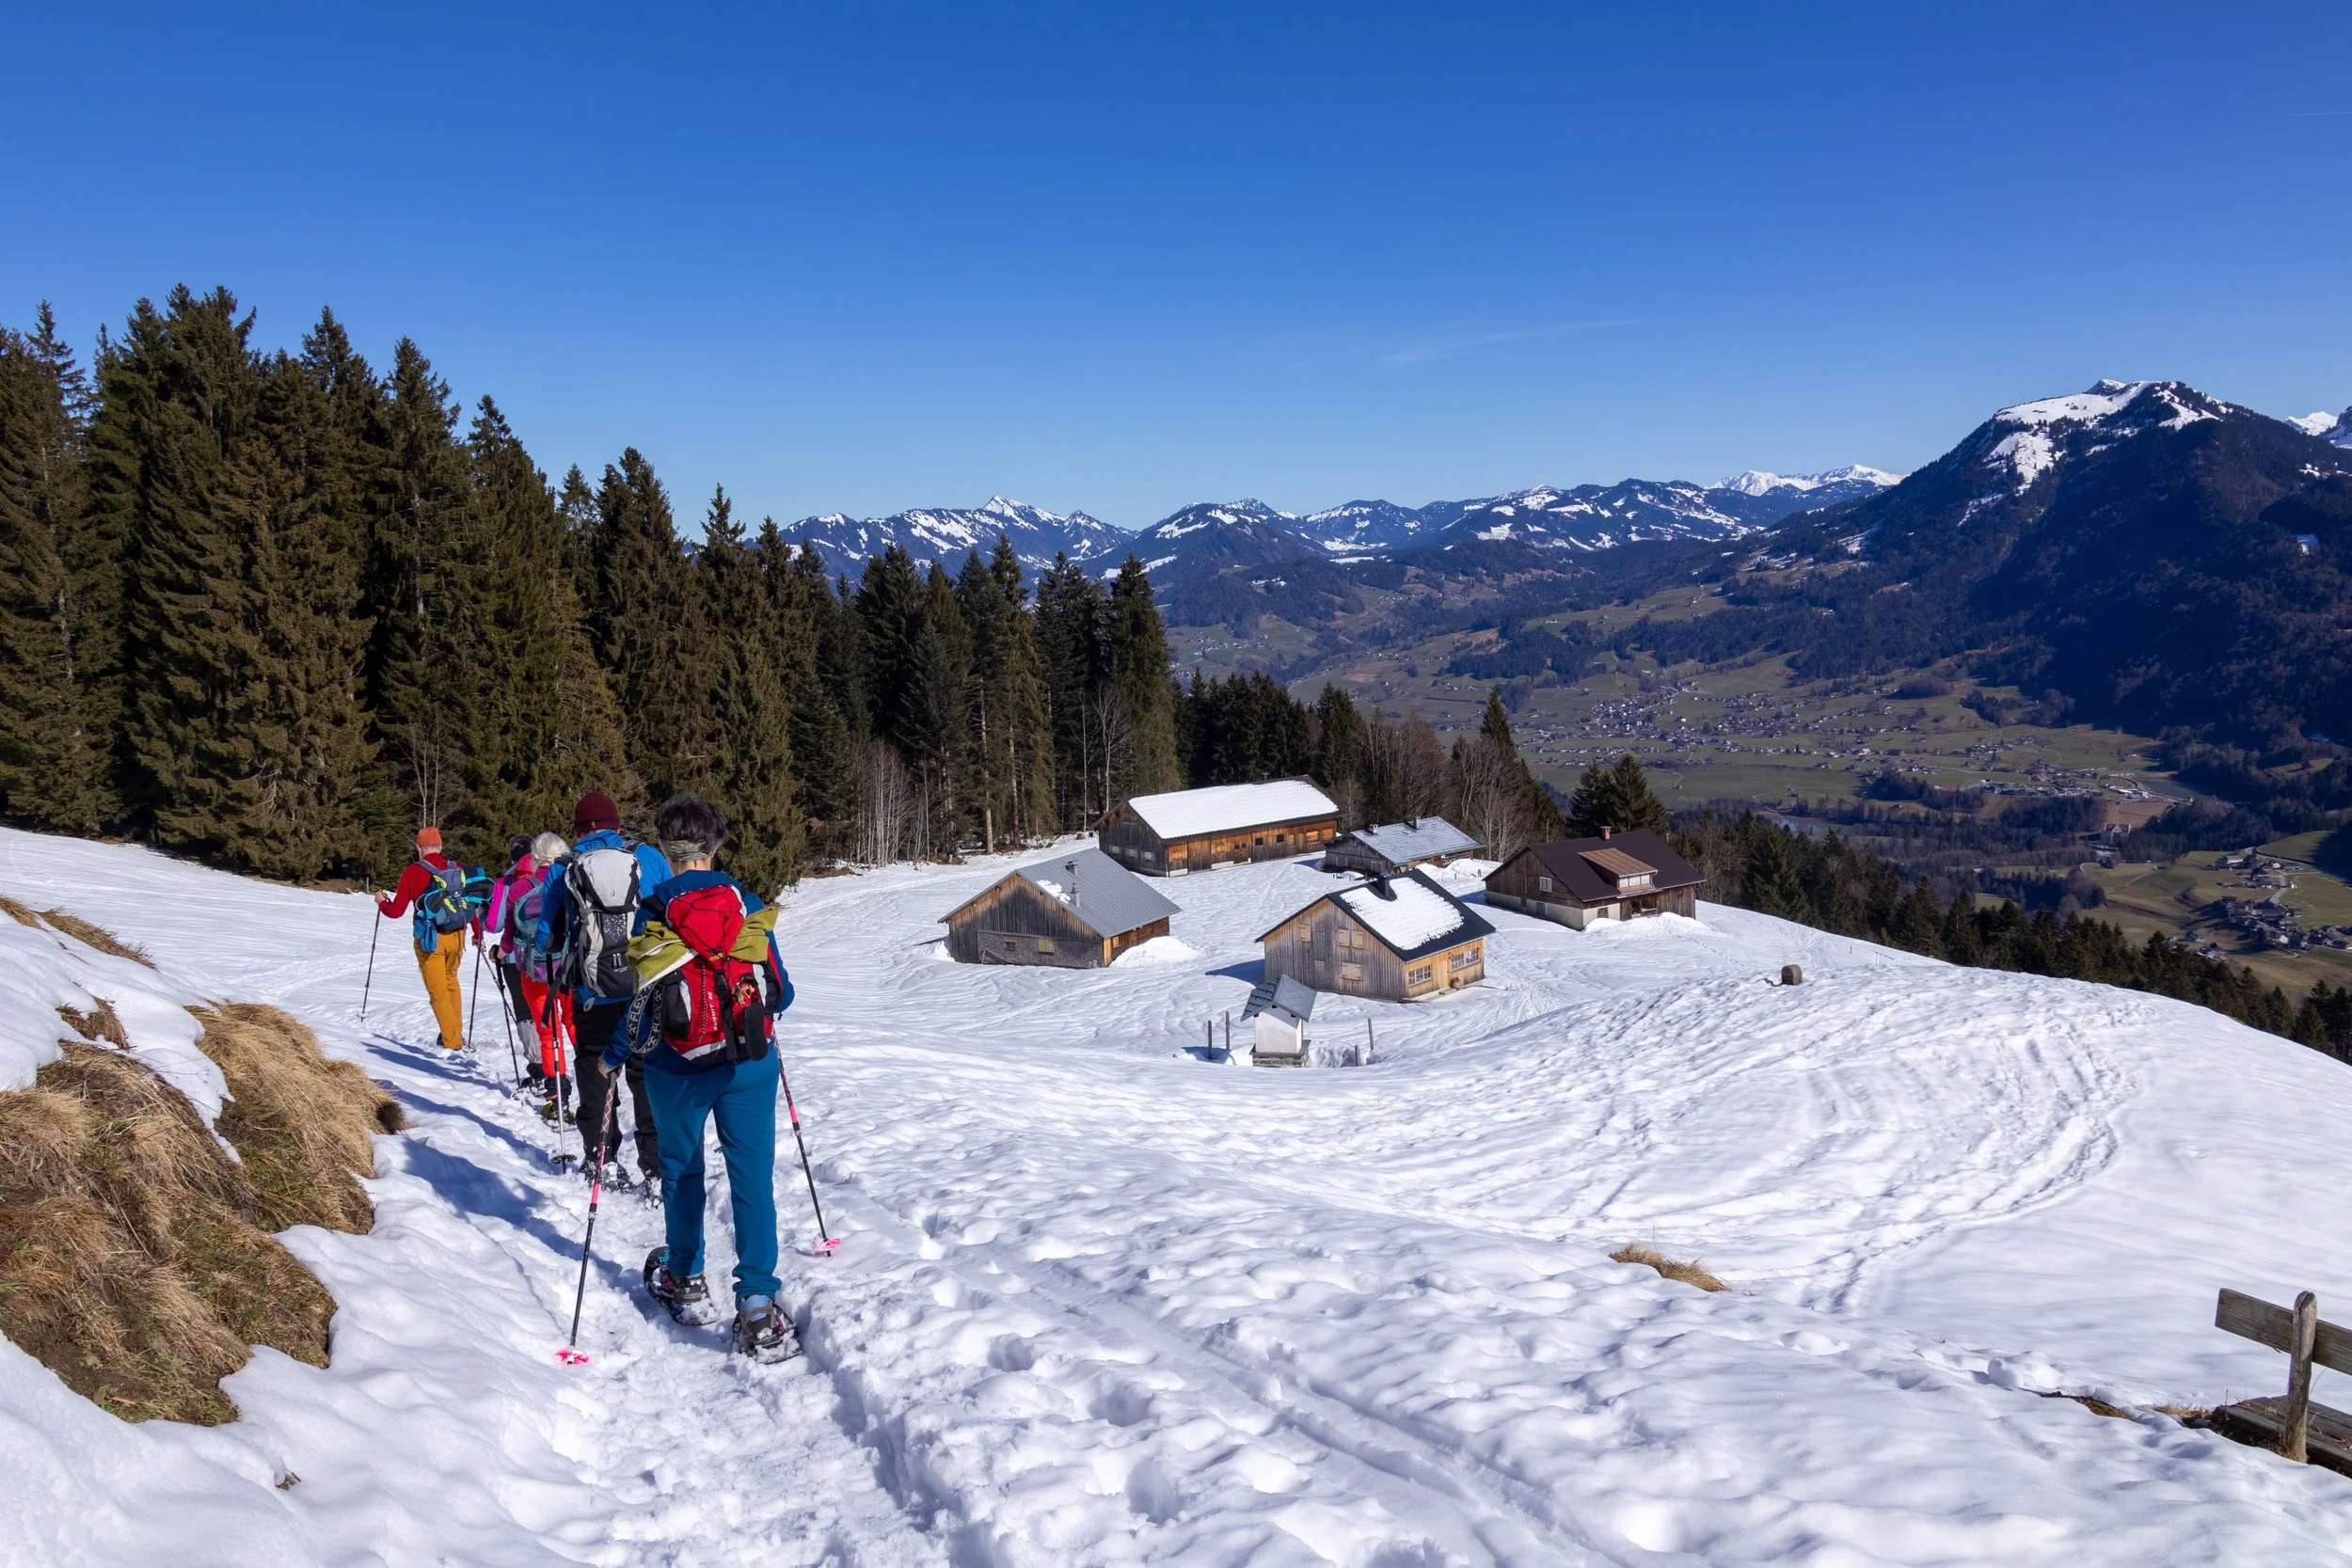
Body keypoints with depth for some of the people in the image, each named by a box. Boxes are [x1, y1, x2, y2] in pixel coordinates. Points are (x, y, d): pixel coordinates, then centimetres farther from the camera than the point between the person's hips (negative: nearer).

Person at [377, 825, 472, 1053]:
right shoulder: (457, 869, 1)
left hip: (430, 940, -3)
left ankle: (452, 1041, 5)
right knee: (451, 981, 25)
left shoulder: (413, 872, -6)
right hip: (457, 936, 4)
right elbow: (473, 903, 2)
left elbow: (395, 911, -3)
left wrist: (381, 902, 18)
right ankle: (457, 1032, 26)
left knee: (438, 990, 6)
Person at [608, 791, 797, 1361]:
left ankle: (685, 1282, 36)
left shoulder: (652, 912, -8)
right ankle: (757, 1308, -6)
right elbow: (780, 991, 2)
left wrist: (614, 1054, 7)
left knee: (681, 1169, 21)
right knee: (752, 1177, 1)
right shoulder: (749, 908, -3)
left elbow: (648, 1001, -9)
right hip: (749, 1064, 0)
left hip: (678, 1069, 0)